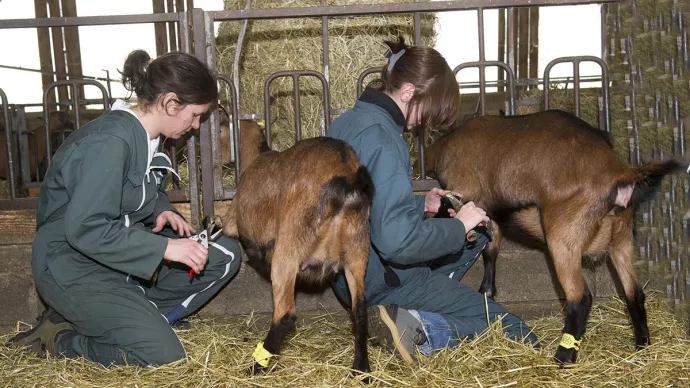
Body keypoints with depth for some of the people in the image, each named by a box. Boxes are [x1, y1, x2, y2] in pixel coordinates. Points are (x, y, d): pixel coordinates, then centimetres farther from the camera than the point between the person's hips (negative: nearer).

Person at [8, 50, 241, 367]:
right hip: (73, 266, -9)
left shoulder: (147, 136, 4)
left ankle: (139, 319, -1)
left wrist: (162, 211, -4)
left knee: (225, 255, 1)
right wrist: (165, 247, -30)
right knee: (163, 356, -20)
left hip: (122, 253, 10)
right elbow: (84, 228, -30)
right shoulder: (109, 141, -25)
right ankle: (57, 337, 0)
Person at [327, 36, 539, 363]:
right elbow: (398, 240, -33)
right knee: (519, 336, -2)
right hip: (385, 282, -10)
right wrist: (458, 225, -18)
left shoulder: (347, 122, 5)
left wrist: (420, 204, 9)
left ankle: (425, 309, 7)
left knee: (480, 229, 26)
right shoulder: (380, 138, -25)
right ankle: (420, 330, -17)